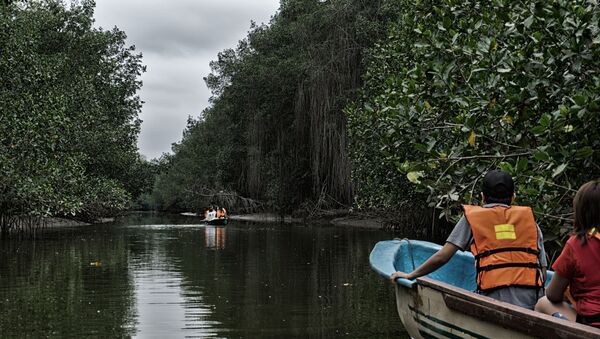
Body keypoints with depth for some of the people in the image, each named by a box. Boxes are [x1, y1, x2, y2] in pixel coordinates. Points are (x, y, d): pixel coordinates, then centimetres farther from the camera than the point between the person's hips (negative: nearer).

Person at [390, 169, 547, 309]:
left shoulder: (472, 217, 14)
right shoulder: (530, 220, 21)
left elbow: (442, 257, 9)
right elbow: (543, 272, 15)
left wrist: (410, 275, 21)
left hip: (496, 298, -3)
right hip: (531, 300, 3)